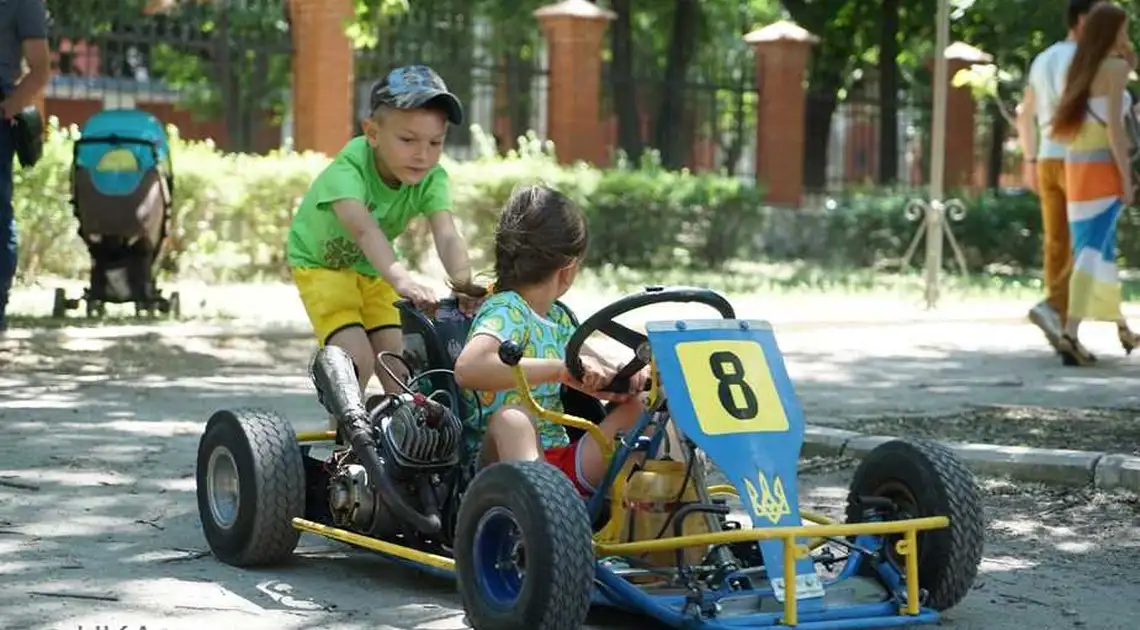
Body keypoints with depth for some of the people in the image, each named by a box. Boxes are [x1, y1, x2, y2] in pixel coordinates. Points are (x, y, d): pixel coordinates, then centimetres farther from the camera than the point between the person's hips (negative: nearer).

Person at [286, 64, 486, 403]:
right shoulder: (349, 168, -36)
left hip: (373, 268, 4)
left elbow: (447, 236, -38)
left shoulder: (432, 179, -23)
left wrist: (463, 282, -60)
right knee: (357, 359, -21)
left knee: (397, 363, -5)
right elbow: (364, 229, -54)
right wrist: (402, 280, -71)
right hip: (321, 262, -4)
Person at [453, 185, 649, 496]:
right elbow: (468, 369, -31)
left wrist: (629, 375, -3)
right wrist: (562, 369, -32)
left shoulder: (557, 318, 19)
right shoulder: (504, 311, -9)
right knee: (512, 417, -38)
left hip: (560, 458, 9)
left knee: (634, 408, 2)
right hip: (504, 458, -9)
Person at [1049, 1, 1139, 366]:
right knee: (1092, 250, -14)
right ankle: (1070, 334, -26)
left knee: (1103, 246, 19)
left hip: (1076, 167, 8)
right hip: (1104, 168, -8)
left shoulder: (1080, 69, 13)